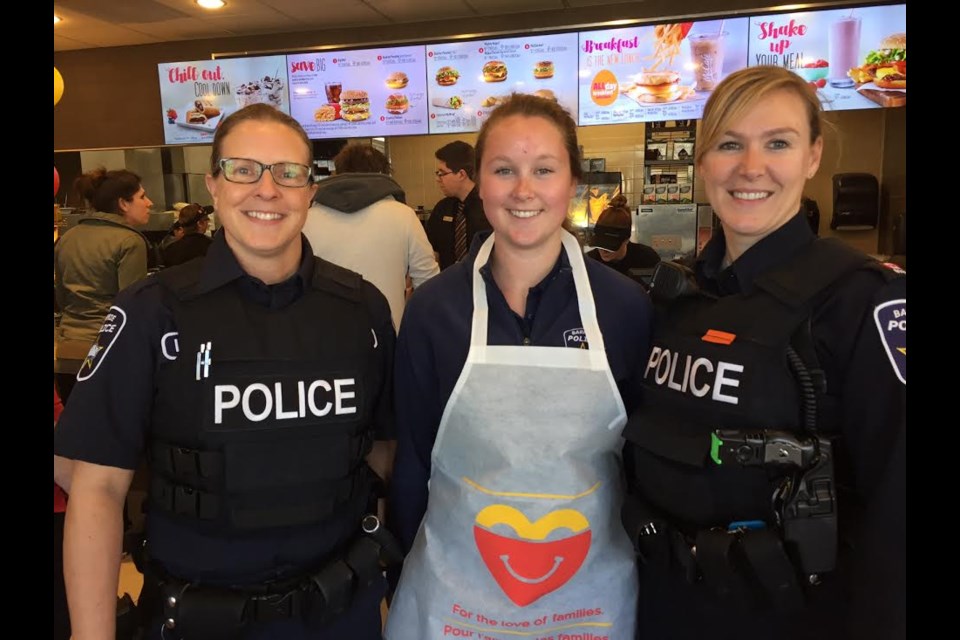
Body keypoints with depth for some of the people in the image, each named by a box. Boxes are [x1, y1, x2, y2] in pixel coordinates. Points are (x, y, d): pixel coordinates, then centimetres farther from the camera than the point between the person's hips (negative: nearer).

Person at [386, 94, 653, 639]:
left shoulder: (627, 306, -8)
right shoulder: (434, 308, -9)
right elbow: (413, 458, -1)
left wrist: (644, 565, 5)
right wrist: (410, 569, 4)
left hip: (592, 590, 1)